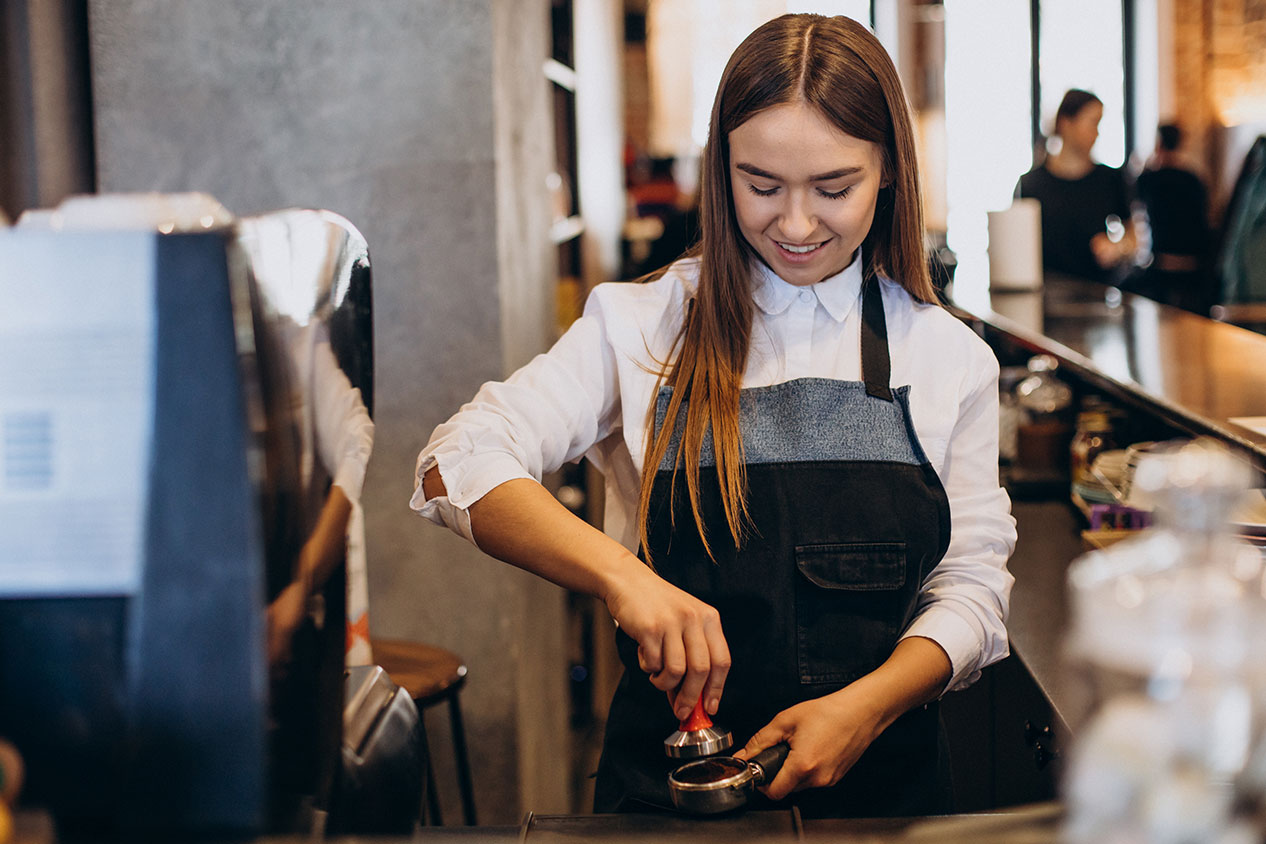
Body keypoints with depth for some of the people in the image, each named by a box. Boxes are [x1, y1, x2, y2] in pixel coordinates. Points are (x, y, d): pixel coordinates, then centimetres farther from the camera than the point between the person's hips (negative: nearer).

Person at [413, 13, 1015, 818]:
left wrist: (866, 707, -13)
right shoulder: (644, 326, 1)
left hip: (882, 778, 2)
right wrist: (619, 571, -23)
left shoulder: (949, 357, 6)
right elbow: (460, 464, -8)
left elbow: (969, 586, 5)